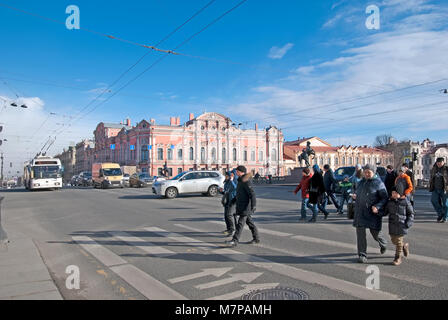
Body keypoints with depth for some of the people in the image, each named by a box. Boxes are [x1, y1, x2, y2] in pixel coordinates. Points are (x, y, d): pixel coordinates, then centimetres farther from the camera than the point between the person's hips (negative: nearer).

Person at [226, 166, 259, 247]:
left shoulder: (246, 181, -16)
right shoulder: (241, 180, 15)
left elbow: (252, 194, -21)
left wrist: (254, 205, -25)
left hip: (246, 206, -10)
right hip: (241, 205, 10)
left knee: (241, 222, -12)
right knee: (249, 221, 15)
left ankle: (235, 240, -14)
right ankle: (256, 238, 24)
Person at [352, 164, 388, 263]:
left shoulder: (378, 183, -6)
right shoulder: (362, 182, 13)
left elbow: (385, 198, -9)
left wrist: (377, 207, -24)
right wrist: (355, 195, 3)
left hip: (372, 212, -4)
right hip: (360, 212, 4)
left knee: (375, 233, 7)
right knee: (360, 233, -2)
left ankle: (383, 244, 44)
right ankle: (362, 255, 7)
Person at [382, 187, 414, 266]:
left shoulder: (405, 201, -6)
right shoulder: (390, 202, 4)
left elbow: (411, 213, 1)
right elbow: (385, 212, 11)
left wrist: (408, 223, -9)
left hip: (401, 225, -4)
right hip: (392, 225, 5)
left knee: (399, 241, -1)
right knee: (394, 240, 12)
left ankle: (398, 258, 10)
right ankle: (404, 246, 42)